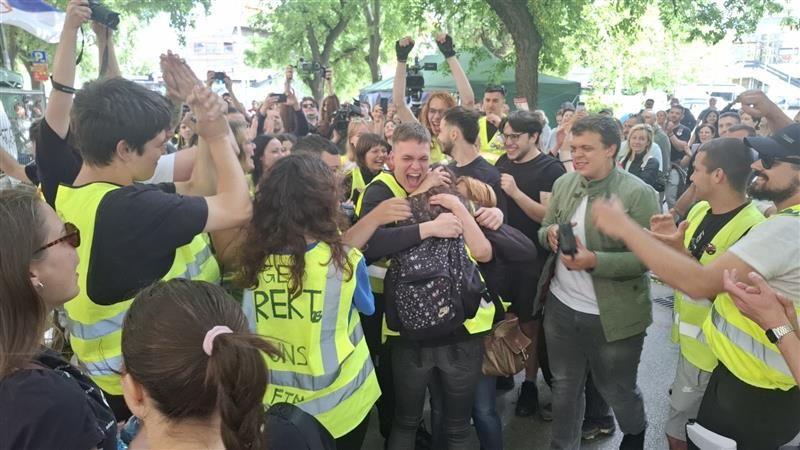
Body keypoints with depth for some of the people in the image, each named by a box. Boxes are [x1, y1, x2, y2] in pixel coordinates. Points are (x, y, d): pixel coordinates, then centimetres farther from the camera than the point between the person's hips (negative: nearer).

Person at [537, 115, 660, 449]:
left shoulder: (639, 194, -16)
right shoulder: (563, 184, 2)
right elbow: (543, 231, 9)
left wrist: (594, 261, -30)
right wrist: (551, 233, -15)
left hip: (613, 317, -4)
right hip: (561, 307, 4)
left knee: (617, 391, 19)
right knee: (564, 387, 20)